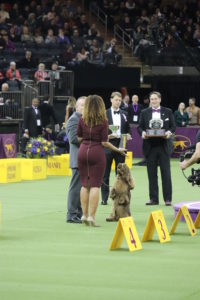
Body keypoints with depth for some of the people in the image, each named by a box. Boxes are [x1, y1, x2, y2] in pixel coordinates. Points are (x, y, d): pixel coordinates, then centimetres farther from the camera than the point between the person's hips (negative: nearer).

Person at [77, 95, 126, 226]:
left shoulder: (82, 120, 2)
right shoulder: (103, 122, -7)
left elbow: (79, 137, 7)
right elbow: (104, 142, -10)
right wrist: (118, 149, 2)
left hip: (83, 151, 4)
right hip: (97, 152, -3)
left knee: (85, 184, 13)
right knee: (95, 185, -1)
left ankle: (85, 214, 12)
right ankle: (91, 216, -7)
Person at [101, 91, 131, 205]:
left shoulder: (124, 115, 12)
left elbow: (128, 129, 16)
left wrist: (128, 135, -5)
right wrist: (106, 136, -16)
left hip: (120, 144, 3)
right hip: (108, 145, -3)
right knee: (105, 173, 0)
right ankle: (104, 198, 4)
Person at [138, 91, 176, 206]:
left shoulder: (168, 112, 7)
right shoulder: (144, 113, 9)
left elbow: (173, 126, 7)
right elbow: (140, 127, 9)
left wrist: (169, 132, -13)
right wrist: (142, 132, -12)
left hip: (164, 146, -1)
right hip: (150, 146, 1)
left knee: (166, 172, -2)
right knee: (152, 174, 3)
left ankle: (168, 198, 1)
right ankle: (154, 198, 8)